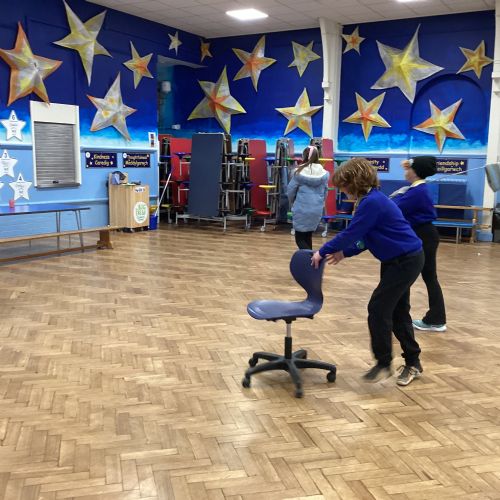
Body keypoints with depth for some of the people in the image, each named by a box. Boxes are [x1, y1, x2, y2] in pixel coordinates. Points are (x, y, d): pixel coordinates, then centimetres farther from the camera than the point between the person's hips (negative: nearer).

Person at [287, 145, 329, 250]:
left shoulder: (299, 173, -9)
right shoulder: (324, 174, -1)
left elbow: (290, 191, -1)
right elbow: (325, 192, 9)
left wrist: (293, 203, 19)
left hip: (301, 209, -4)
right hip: (317, 210, 4)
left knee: (300, 239, 2)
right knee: (308, 237, 19)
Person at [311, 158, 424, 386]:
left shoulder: (372, 202, -23)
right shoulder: (372, 200, 9)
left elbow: (350, 233, -21)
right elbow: (365, 238, 15)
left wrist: (323, 251, -10)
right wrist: (344, 252, 8)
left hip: (406, 260, -10)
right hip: (400, 259, 10)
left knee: (378, 308, -7)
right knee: (397, 311, 15)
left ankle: (383, 363, 6)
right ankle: (412, 363, 27)